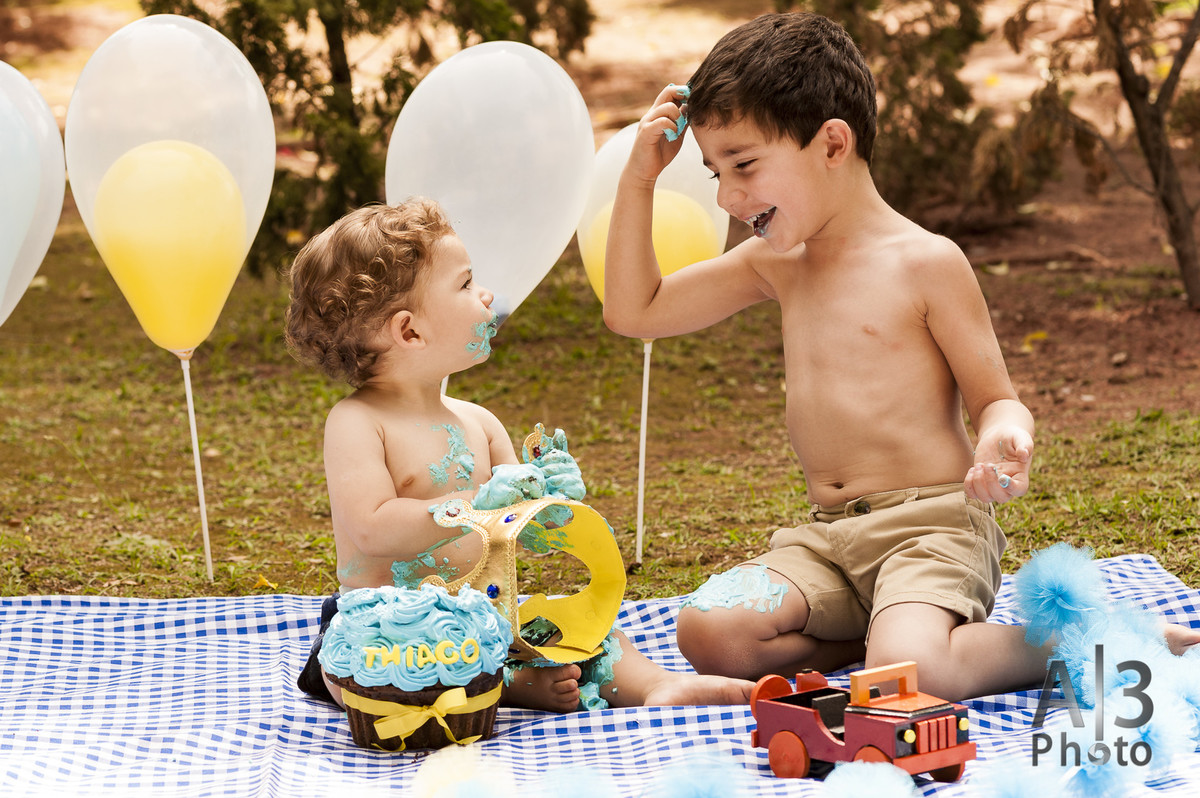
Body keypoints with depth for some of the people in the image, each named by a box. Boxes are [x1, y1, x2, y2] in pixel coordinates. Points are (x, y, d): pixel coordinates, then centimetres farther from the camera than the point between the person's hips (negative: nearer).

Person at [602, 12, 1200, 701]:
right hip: (828, 538, 6)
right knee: (709, 632, -21)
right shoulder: (775, 264, 12)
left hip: (932, 524, -6)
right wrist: (639, 179, 8)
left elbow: (996, 399, -2)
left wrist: (1001, 439, -28)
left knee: (906, 676, -33)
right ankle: (893, 630, -3)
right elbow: (634, 311, 18)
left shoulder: (926, 263, -6)